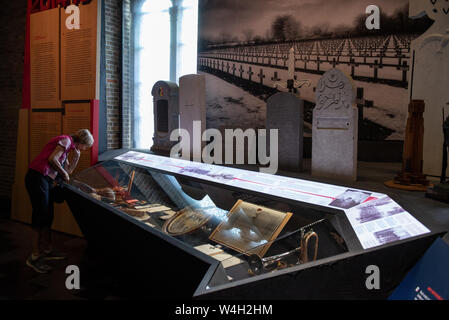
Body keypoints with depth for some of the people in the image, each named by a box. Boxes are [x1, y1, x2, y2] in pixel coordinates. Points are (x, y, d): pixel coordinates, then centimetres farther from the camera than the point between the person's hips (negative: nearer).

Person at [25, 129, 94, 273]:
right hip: (37, 178, -10)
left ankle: (47, 250, 27)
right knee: (40, 217, -7)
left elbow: (68, 170, 22)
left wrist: (76, 156, 12)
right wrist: (64, 173, -6)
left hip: (46, 180, 10)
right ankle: (34, 257, 1)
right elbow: (52, 159, -19)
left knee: (48, 216, 15)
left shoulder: (69, 147, 23)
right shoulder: (66, 140, -7)